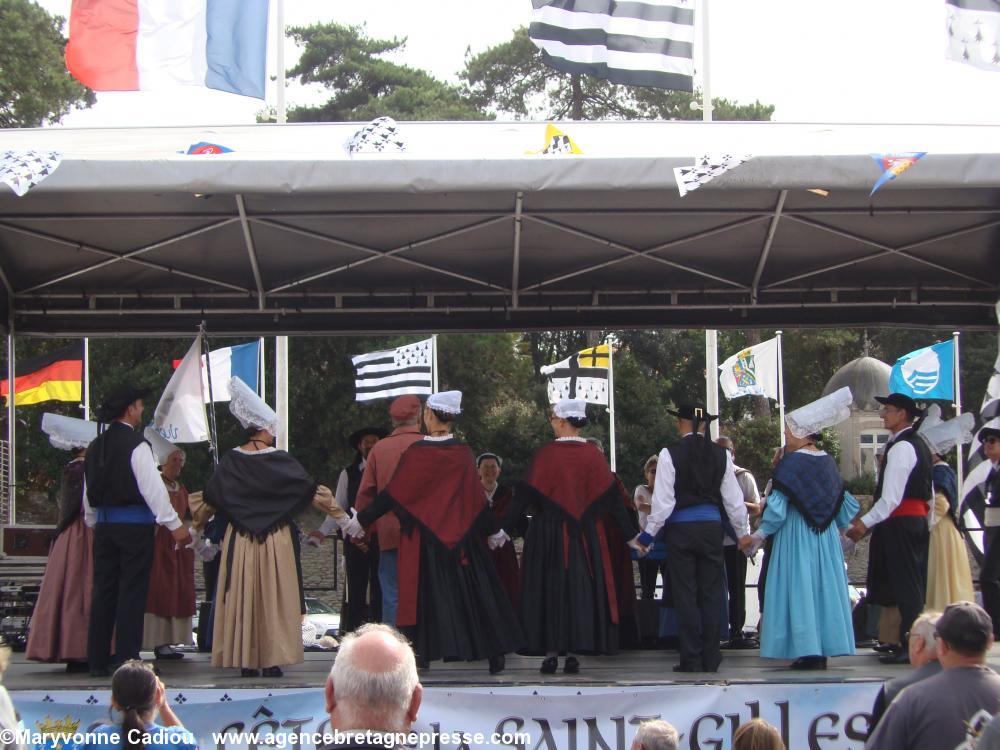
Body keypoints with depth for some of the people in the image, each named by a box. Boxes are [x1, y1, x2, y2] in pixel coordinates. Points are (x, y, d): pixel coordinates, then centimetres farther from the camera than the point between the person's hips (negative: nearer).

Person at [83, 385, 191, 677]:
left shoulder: (95, 447, 11)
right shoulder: (136, 445, -11)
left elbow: (88, 492, 17)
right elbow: (152, 487, -16)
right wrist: (175, 525, -14)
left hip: (104, 525, 7)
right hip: (135, 524, -7)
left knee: (103, 591, 9)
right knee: (132, 592, -3)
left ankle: (97, 661, 11)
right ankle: (127, 660, -3)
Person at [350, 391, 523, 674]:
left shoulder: (416, 453, -12)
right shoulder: (463, 454, -4)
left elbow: (392, 494, -8)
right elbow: (477, 496, 1)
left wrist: (361, 520, 1)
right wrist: (493, 531, 13)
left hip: (425, 534, -2)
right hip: (462, 535, 2)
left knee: (429, 592, 5)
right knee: (474, 590, 6)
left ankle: (429, 650, 6)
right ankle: (494, 655, 5)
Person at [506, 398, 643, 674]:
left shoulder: (546, 454, -9)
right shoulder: (593, 456, -1)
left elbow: (524, 497, -9)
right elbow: (613, 498, 0)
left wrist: (503, 530, -4)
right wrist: (630, 536, 5)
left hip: (548, 536, -2)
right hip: (585, 537, 2)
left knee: (549, 590, 5)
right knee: (580, 589, 7)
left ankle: (551, 653, 2)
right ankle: (574, 653, 3)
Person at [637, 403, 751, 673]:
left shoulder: (670, 454, -9)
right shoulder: (721, 454, 2)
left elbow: (663, 500, -9)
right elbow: (733, 498, 7)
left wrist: (649, 533, 2)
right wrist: (743, 532, 18)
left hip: (681, 529, -3)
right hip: (712, 527, 3)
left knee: (686, 595, 2)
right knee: (711, 595, 8)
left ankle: (691, 659, 2)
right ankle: (710, 658, 8)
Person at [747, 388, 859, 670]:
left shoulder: (791, 463, -12)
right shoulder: (828, 463, 7)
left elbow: (777, 507, -14)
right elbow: (844, 505, 12)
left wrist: (761, 534, -1)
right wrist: (840, 527, 29)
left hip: (796, 537, -6)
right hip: (826, 539, 6)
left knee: (800, 590, -2)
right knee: (824, 586, 9)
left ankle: (808, 652, -4)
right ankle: (824, 650, 11)